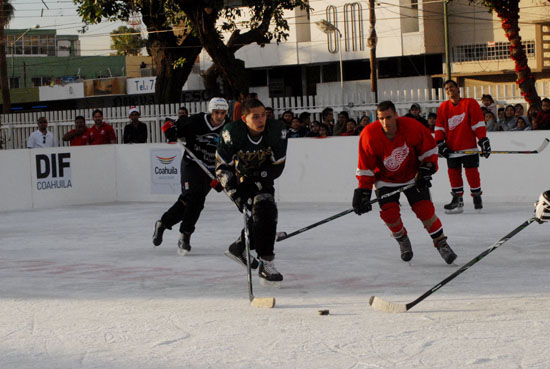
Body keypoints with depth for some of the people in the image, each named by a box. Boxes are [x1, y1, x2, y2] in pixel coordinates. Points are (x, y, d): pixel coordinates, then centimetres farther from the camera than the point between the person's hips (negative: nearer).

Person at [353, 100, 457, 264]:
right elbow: (365, 167, -13)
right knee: (389, 213, -14)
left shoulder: (412, 127, -23)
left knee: (424, 209, -11)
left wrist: (427, 169, -12)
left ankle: (441, 243, 5)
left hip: (412, 176, 0)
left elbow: (429, 147, -5)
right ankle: (402, 240, 15)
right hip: (385, 180, 0)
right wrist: (363, 191, -16)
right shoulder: (369, 136, -22)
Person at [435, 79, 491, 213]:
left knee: (471, 171, -4)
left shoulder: (470, 103, -1)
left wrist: (483, 140, -9)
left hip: (468, 146, -3)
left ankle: (477, 197, 9)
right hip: (451, 149, 4)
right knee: (453, 172, 4)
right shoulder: (443, 107, 9)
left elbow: (478, 123, -4)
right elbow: (439, 127, 10)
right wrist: (440, 143, 0)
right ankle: (457, 200, 11)